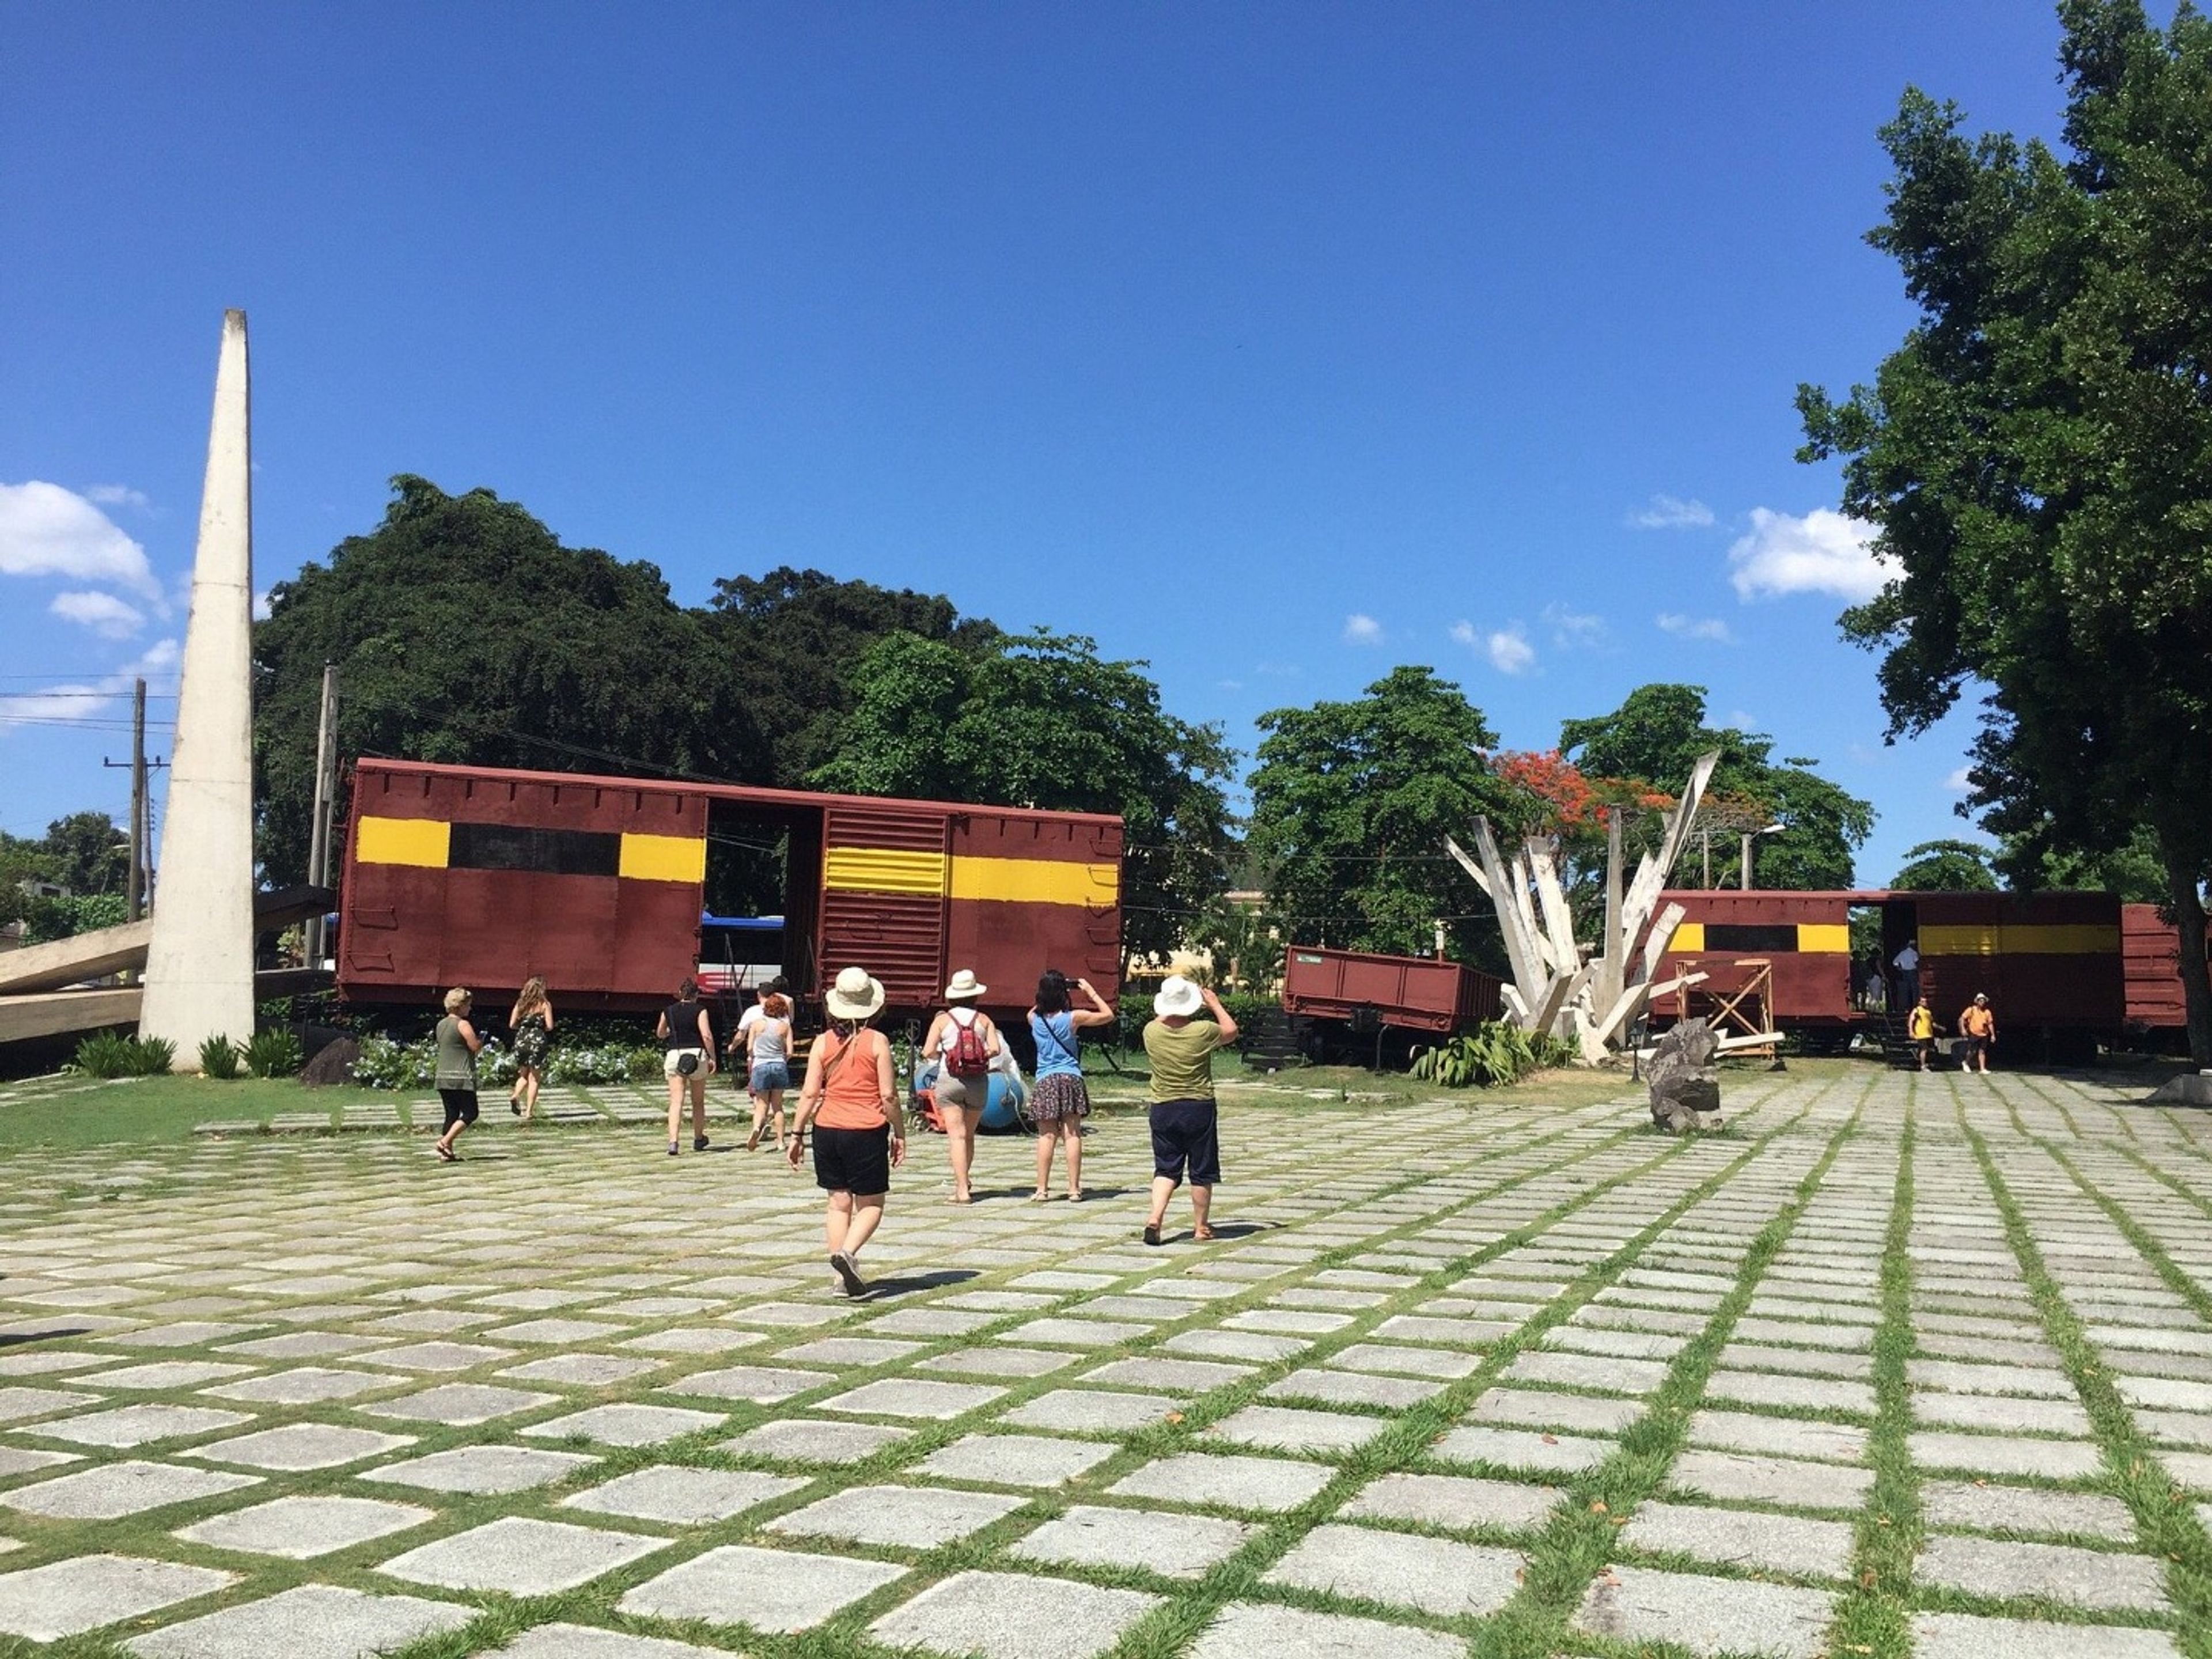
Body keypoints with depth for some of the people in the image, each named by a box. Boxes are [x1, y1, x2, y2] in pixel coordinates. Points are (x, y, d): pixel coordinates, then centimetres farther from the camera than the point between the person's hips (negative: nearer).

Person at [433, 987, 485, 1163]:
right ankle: (445, 1142, -11)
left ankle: (447, 1152, 8)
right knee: (470, 1113, 0)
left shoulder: (441, 1025, 14)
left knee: (452, 1114, 11)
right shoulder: (463, 1025, -10)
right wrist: (481, 1041, 7)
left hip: (443, 1077, 8)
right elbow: (476, 1047, -16)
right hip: (461, 1078, -8)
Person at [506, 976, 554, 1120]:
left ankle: (515, 1096, -9)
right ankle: (529, 1111, 1)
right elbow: (550, 1026, -8)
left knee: (524, 1076, 19)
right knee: (534, 1078, 5)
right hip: (537, 1042, -3)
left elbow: (512, 1025, 4)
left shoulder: (520, 1003, 6)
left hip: (521, 1040, 3)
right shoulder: (545, 1004, -3)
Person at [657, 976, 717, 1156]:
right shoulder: (699, 1010, -3)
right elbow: (707, 1036, -12)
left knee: (676, 1101, -4)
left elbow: (660, 1034, 23)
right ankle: (698, 1140, 27)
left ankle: (673, 1141, -20)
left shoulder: (668, 1011, 8)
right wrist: (713, 1058, -4)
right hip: (696, 1055, -2)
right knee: (698, 1102, 15)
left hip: (674, 1055, 2)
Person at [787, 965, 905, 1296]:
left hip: (827, 1130, 3)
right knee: (871, 1204, 7)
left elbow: (810, 1093, 0)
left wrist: (797, 1134, 7)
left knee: (839, 1203, 13)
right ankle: (846, 1253, -17)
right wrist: (899, 1135, 3)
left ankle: (842, 1276, 12)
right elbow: (888, 1095, -7)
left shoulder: (823, 1042, 1)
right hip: (867, 1132, -3)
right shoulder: (877, 1042, -6)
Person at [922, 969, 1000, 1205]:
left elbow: (928, 1051, -8)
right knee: (969, 1135, 17)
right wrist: (980, 1057, 11)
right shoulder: (984, 1020, 4)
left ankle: (962, 1191, -13)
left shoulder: (942, 1020, -1)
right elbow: (995, 1049, -7)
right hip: (978, 1082, 2)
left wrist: (942, 1055, 11)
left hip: (949, 1081, -2)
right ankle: (964, 1181, 30)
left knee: (957, 1135, -6)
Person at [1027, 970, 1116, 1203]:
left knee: (1046, 1136, 2)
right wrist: (1091, 992, 12)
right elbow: (1108, 1015, 7)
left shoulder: (1034, 1018, 2)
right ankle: (1074, 1189, 1)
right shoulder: (1073, 1017, -5)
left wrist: (1048, 991, 21)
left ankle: (1042, 1189, 0)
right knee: (1072, 1135, 0)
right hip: (1071, 1079, -1)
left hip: (1045, 1081, 2)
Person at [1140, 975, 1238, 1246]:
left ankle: (1155, 1216, -10)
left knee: (1166, 1169, 10)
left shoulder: (1151, 1032, -7)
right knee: (1202, 1171, 11)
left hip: (1163, 1109, 2)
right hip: (1199, 1108, -2)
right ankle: (1200, 1226, 18)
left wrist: (1166, 1012, 26)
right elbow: (1231, 1031, 7)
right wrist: (1215, 1005, 17)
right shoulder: (1202, 1031, -14)